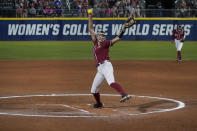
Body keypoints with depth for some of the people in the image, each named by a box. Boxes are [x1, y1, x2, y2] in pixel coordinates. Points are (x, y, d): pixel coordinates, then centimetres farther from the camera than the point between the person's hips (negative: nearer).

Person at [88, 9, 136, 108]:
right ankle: (99, 103, 37)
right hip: (100, 69, 7)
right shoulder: (95, 43, 22)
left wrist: (123, 29, -16)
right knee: (94, 89, 15)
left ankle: (124, 95, -49)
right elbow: (90, 29, 25)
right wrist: (90, 17, 22)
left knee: (111, 82, -32)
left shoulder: (105, 43, 6)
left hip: (106, 66, -7)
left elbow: (117, 38, -4)